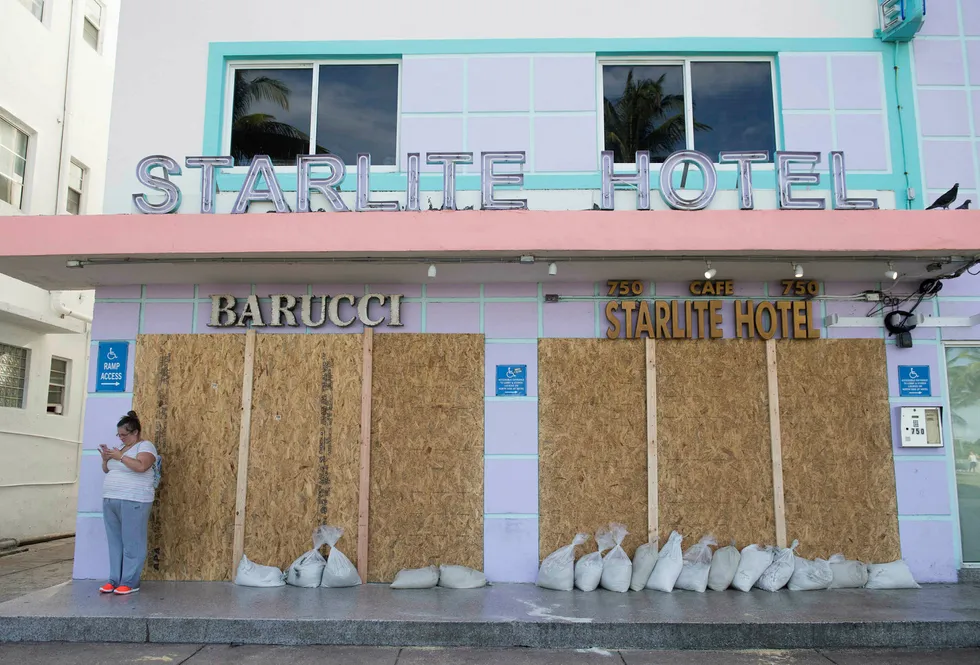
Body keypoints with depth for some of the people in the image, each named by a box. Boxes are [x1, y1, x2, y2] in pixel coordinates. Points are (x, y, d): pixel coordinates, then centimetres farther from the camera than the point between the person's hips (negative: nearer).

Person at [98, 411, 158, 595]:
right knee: (115, 542, 10)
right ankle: (114, 579, 17)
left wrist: (120, 457, -16)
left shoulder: (145, 446, -5)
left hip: (133, 502, -8)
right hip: (110, 500, 8)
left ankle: (130, 582, 0)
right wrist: (106, 459, 4)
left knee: (131, 543, -4)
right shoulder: (120, 448, 19)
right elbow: (107, 470, 23)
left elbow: (141, 466, -22)